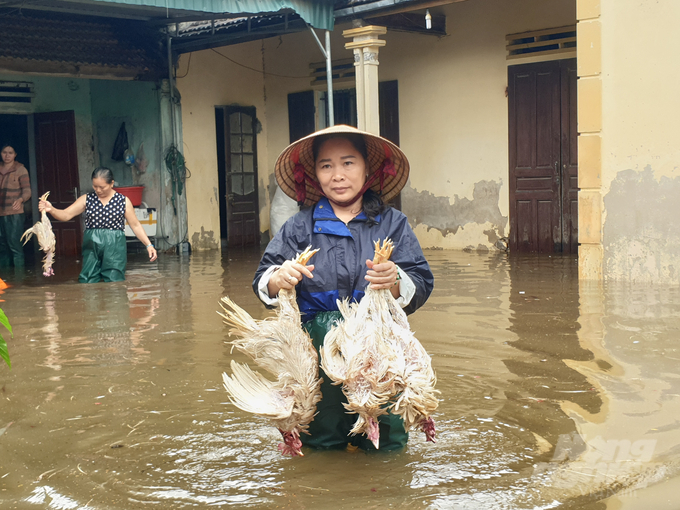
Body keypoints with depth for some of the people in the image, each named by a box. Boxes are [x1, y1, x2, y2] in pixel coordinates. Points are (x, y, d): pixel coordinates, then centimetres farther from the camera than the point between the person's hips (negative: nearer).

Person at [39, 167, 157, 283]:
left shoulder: (123, 201, 3)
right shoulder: (87, 199, 7)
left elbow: (135, 225, 5)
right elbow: (66, 215, -1)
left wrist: (149, 245, -2)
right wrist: (51, 209, -22)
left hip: (114, 247, -2)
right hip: (91, 247, 2)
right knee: (87, 283, 1)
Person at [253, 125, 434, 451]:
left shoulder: (392, 223, 8)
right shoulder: (300, 227, 9)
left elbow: (421, 286, -1)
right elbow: (263, 283, 3)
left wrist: (395, 282, -22)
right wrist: (280, 279, -19)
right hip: (317, 336, 2)